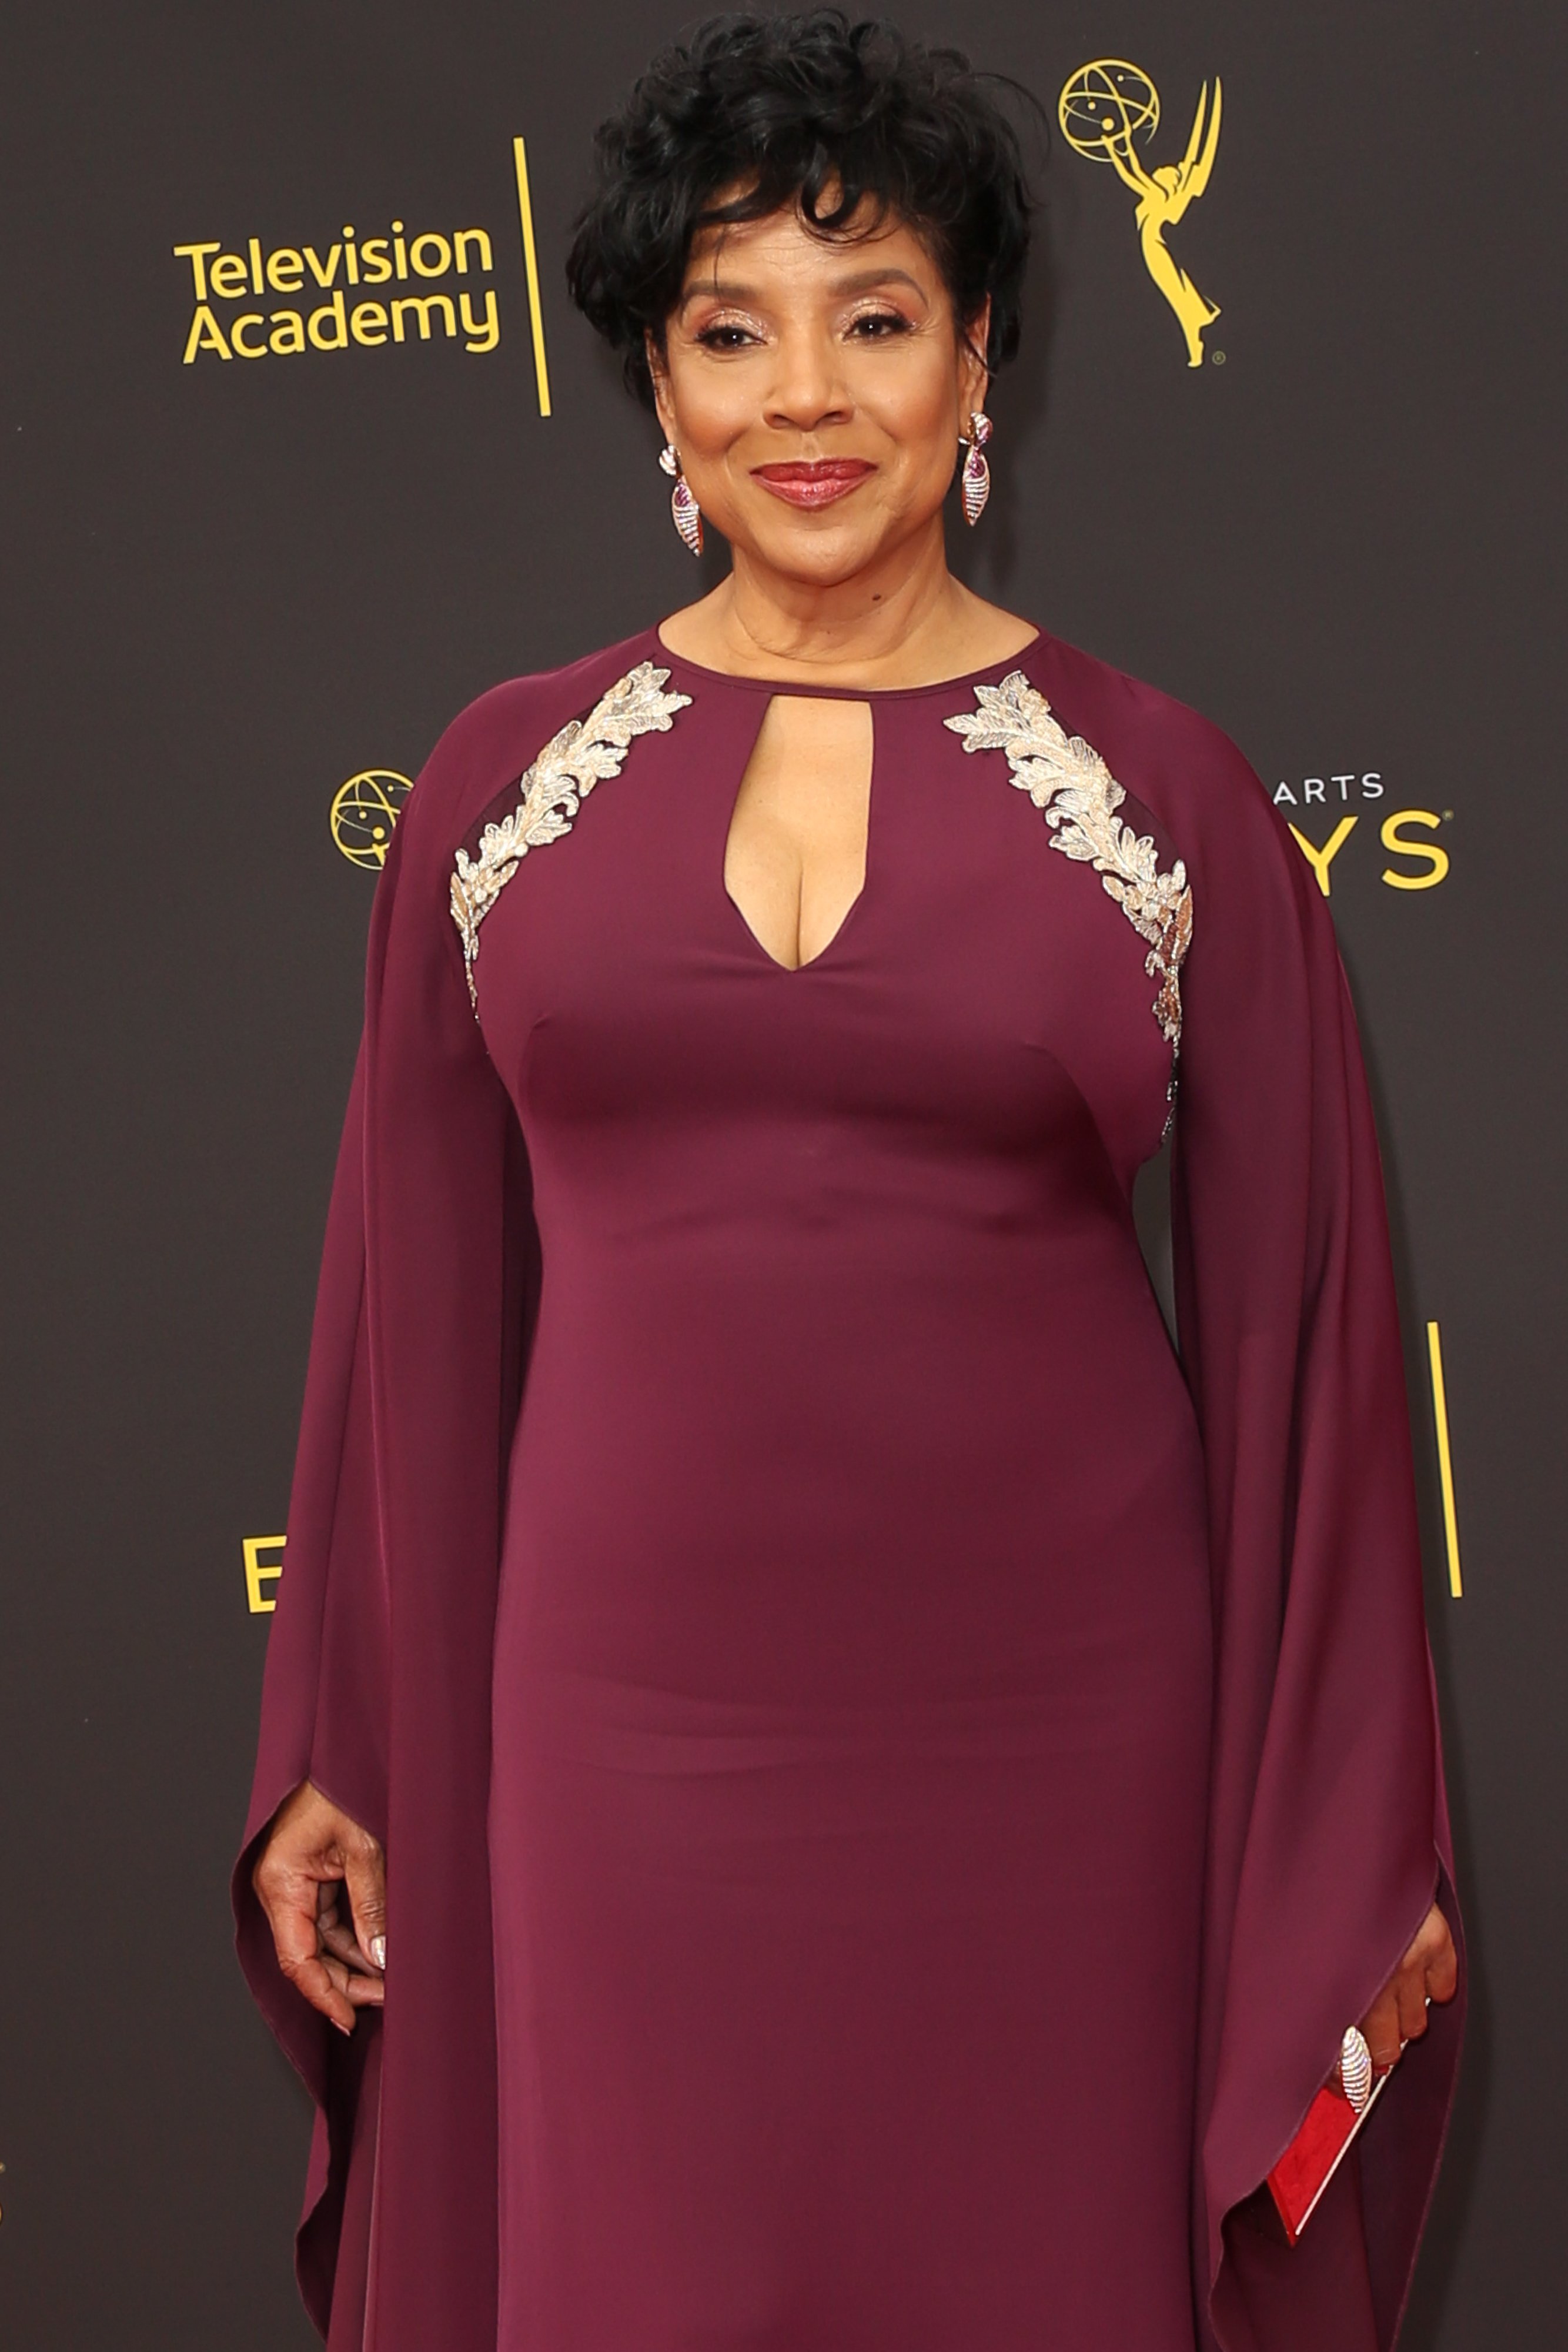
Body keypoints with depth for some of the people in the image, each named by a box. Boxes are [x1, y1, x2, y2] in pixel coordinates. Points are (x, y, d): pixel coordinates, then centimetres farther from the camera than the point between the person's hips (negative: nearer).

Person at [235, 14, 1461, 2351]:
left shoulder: (1160, 794, -1)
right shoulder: (508, 780, 4)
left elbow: (1296, 1315, 1)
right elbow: (418, 1298, 9)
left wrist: (1363, 1841, 2)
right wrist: (331, 1767, 10)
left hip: (1054, 1727, -1)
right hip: (639, 1725, 1)